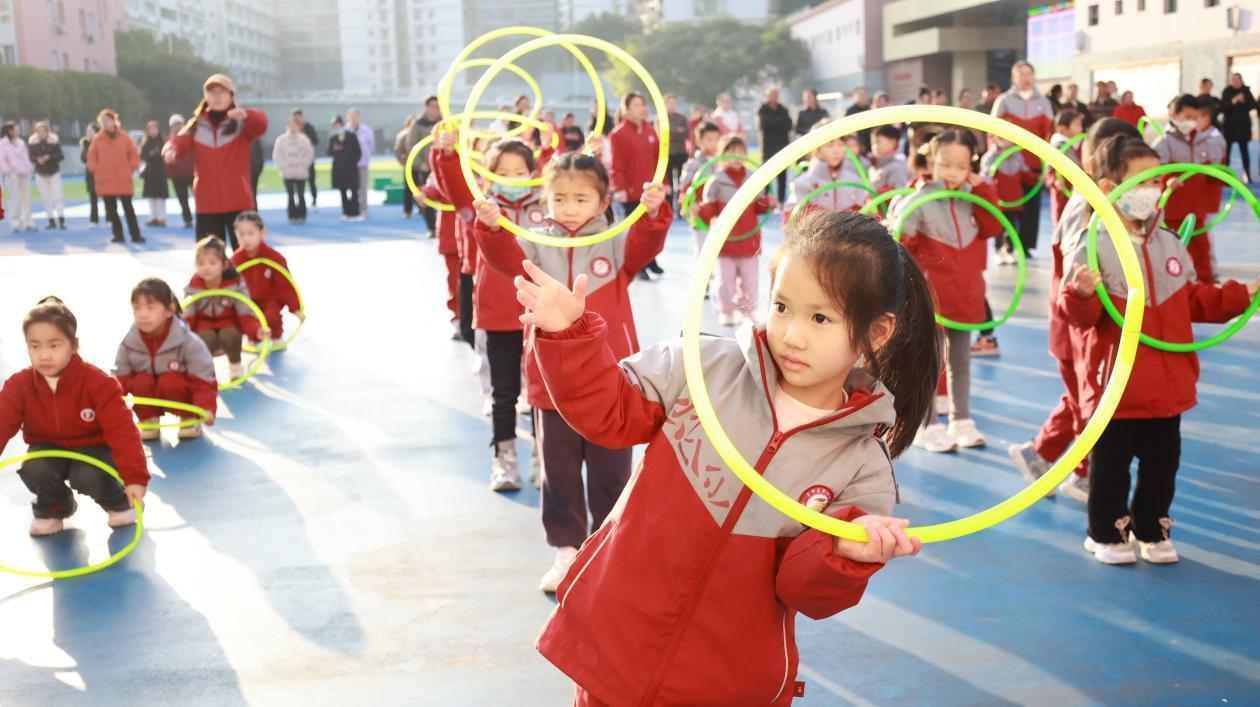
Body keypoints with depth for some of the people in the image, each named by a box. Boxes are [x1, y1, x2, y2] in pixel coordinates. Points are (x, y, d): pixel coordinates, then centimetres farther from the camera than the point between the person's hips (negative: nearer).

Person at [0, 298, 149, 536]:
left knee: (87, 476, -35)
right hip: (48, 449, 3)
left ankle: (118, 503, 3)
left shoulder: (97, 382, -22)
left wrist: (134, 477, -36)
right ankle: (52, 509, 6)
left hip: (93, 448, -3)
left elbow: (121, 429, -27)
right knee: (33, 470, -31)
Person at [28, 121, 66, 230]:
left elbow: (61, 155, -11)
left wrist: (49, 157, -27)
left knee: (57, 196, -6)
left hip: (54, 172, -3)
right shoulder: (32, 142, -6)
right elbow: (31, 156, -2)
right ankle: (51, 221, 12)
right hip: (40, 173, 3)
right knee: (45, 197, 6)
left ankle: (61, 220, -8)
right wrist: (37, 159, -23)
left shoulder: (54, 140, -12)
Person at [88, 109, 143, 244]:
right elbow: (91, 157, 10)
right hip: (105, 181, 2)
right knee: (111, 210, 4)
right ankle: (118, 234, 11)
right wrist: (96, 170, 1)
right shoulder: (97, 139, 2)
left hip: (124, 180, -1)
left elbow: (134, 154, 6)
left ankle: (135, 235, 1)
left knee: (128, 209, 0)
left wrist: (131, 169, 0)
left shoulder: (124, 137, 0)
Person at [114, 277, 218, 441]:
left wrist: (206, 409, -37)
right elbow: (121, 380, -7)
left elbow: (203, 381, -22)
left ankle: (189, 420, -5)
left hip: (182, 396, -3)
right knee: (141, 381, -25)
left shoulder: (188, 342, -23)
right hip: (149, 400, 3)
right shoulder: (128, 343, -14)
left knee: (169, 382, -30)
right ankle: (149, 421, 0)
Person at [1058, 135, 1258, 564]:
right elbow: (1079, 315, -18)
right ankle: (1107, 534, 23)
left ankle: (1152, 530, 32)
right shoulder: (1093, 247, -14)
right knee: (1111, 465, 7)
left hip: (1168, 383, 6)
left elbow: (1196, 302, 15)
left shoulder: (1170, 245, 6)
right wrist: (1082, 294, -39)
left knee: (1162, 463, 15)